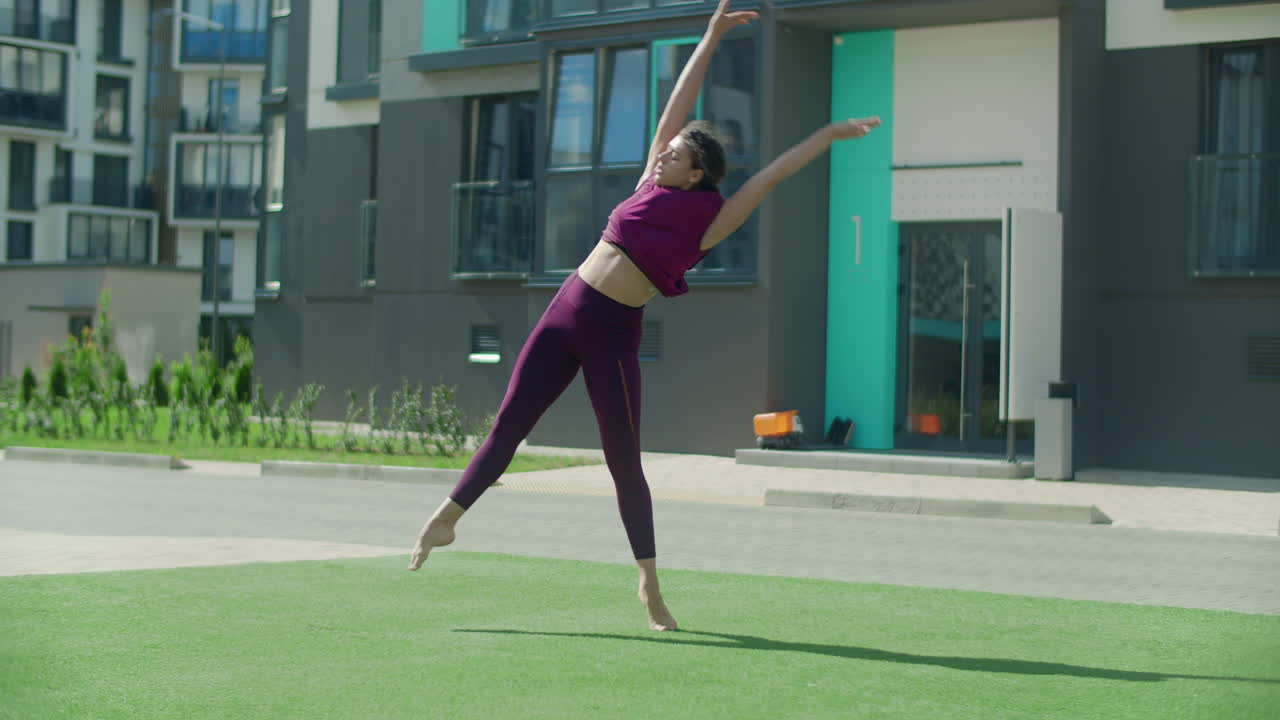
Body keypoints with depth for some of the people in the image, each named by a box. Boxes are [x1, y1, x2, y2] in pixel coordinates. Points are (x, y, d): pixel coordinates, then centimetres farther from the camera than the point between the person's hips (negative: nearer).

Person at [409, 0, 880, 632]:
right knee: (508, 423, 7)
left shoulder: (706, 222, -4)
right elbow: (676, 107, 9)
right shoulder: (651, 187, 8)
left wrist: (829, 135, -4)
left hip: (612, 334, -4)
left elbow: (772, 175, -4)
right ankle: (446, 520, 16)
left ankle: (649, 581, 10)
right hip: (566, 311, 4)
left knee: (624, 460, 0)